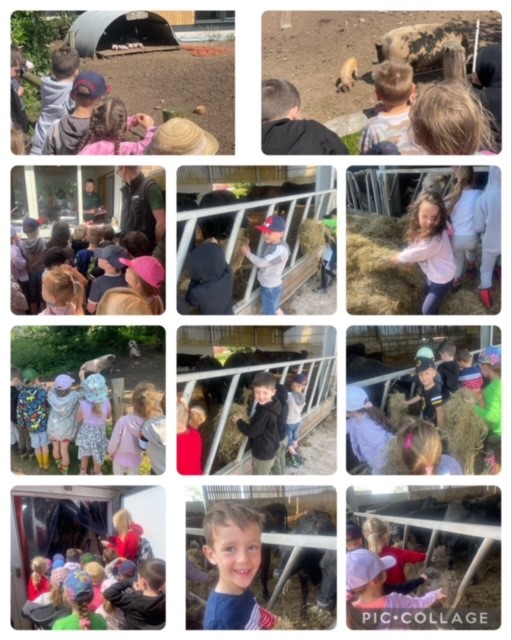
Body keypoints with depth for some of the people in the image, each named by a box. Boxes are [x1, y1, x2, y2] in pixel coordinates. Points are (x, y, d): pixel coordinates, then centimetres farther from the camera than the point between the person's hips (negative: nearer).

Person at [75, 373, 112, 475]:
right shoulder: (106, 402, -25)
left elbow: (78, 420, -12)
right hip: (99, 432, 0)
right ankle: (97, 473, 45)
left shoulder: (83, 404, -29)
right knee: (98, 455, 24)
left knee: (85, 454, 26)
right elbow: (108, 417, -6)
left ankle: (83, 472, 48)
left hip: (86, 431, 0)